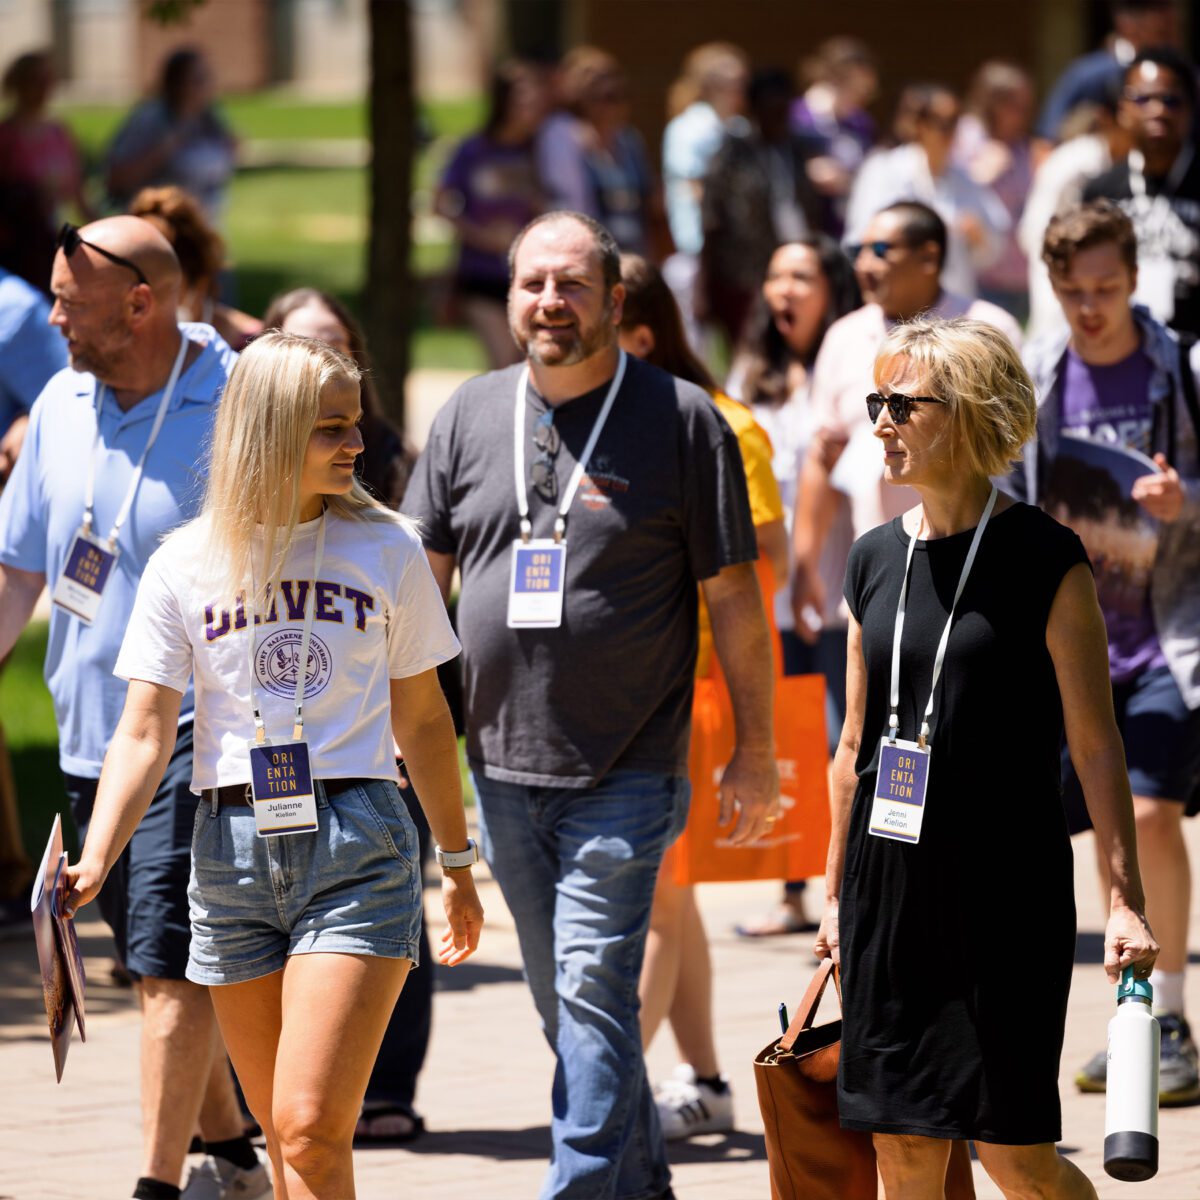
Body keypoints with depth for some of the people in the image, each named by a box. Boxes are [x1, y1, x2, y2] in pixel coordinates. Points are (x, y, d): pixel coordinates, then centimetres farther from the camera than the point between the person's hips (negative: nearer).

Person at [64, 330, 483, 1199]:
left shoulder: (386, 550, 4)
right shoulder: (186, 565, 4)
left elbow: (421, 716, 14)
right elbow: (145, 732, 1)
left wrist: (458, 863, 18)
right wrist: (95, 861, -14)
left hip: (357, 842, -2)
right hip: (233, 845, 2)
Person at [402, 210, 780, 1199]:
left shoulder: (682, 421, -4)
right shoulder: (470, 417, 8)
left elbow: (733, 595, -2)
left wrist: (756, 754, -3)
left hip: (626, 774, -5)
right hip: (502, 767, 5)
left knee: (593, 992, -13)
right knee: (566, 1005, 13)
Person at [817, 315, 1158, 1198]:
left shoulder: (1043, 560, -7)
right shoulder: (878, 561, 9)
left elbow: (1096, 744, -8)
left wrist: (1125, 900, -13)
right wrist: (835, 893, 18)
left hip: (1005, 882, -5)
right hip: (891, 884, 5)